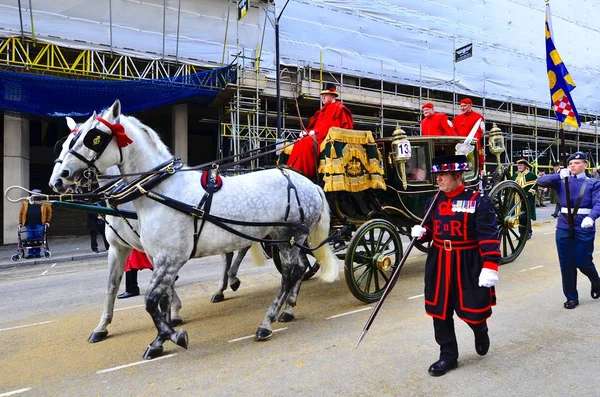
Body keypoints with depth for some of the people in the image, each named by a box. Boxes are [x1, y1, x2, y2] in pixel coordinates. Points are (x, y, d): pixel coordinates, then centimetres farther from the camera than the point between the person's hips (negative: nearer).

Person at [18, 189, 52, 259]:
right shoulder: (25, 203, 11)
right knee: (29, 239, 2)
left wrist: (47, 221, 4)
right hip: (29, 224, 2)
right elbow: (21, 213, 13)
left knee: (38, 239, -2)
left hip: (39, 224, -2)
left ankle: (37, 253, 8)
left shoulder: (44, 203, 7)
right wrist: (20, 223, 9)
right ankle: (30, 253, 10)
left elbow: (49, 212, 9)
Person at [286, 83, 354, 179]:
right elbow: (315, 125, 20)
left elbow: (334, 125, -13)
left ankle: (303, 174, -30)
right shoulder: (323, 109, 24)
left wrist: (316, 132, -18)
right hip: (319, 135, 9)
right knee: (299, 144, -12)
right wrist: (306, 132, -1)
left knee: (307, 142, -30)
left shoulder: (339, 108, 0)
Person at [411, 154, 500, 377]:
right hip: (439, 264, 5)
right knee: (440, 311, 8)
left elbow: (489, 237, -15)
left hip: (469, 264, -5)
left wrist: (490, 267, -22)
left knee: (472, 309, 8)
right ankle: (448, 356, 25)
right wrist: (421, 232, -7)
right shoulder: (434, 201, 5)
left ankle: (481, 333, 44)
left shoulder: (478, 201, -11)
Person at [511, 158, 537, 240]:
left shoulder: (531, 175, -3)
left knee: (525, 217, -7)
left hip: (527, 200, -6)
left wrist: (529, 194, -14)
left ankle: (528, 232, 6)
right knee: (519, 217, 6)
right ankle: (522, 233, 14)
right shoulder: (515, 175, 15)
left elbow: (534, 186, -6)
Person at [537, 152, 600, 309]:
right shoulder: (562, 181, 8)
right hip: (564, 228, 2)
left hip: (584, 229, -2)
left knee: (583, 262, 3)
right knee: (566, 264, 5)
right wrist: (559, 175, -23)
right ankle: (571, 297, 19)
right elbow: (541, 181, -6)